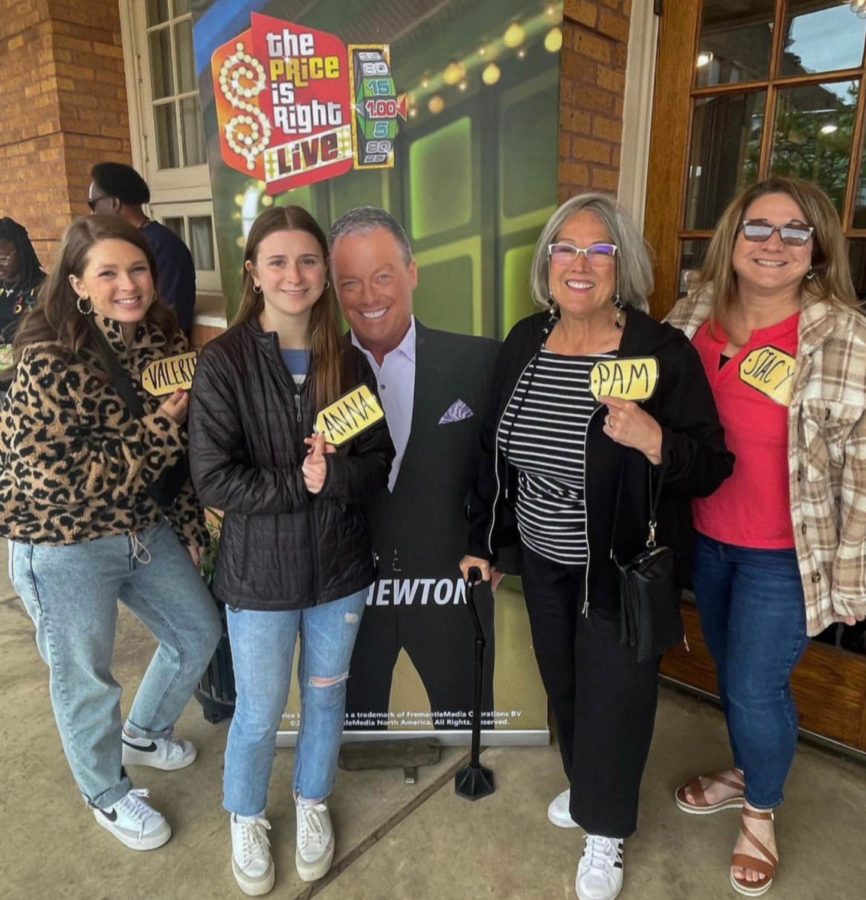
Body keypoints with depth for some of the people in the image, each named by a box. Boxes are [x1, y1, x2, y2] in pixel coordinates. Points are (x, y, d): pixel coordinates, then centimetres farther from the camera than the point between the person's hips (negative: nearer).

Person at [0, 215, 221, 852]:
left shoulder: (165, 340, -2)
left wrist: (188, 527, 8)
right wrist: (156, 432, -27)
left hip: (145, 529, 7)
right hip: (64, 547, -6)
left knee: (199, 632, 19)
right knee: (87, 679, 13)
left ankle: (144, 732, 48)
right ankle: (107, 792, 42)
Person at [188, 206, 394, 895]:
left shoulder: (348, 361, -2)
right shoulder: (224, 360, -11)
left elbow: (380, 463, -2)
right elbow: (214, 477, -15)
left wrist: (333, 474, -20)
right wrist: (299, 483, -20)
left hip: (340, 566, 3)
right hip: (260, 571, -3)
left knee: (326, 694, 20)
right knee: (260, 714, 14)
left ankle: (313, 803, 48)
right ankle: (246, 818, 44)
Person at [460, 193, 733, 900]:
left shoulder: (664, 353, -17)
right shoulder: (524, 343, -2)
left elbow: (711, 469, -14)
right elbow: (495, 449, 6)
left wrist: (653, 440, -35)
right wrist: (484, 542, 9)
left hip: (621, 570, -4)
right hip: (542, 561, 5)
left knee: (613, 697, 11)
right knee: (563, 684, 23)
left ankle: (605, 830, 39)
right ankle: (583, 783, 53)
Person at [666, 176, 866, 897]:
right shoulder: (694, 316, -2)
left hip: (783, 555, -4)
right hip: (702, 537, 5)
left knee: (756, 689, 7)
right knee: (729, 672, 22)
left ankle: (761, 811, 38)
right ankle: (744, 772, 50)